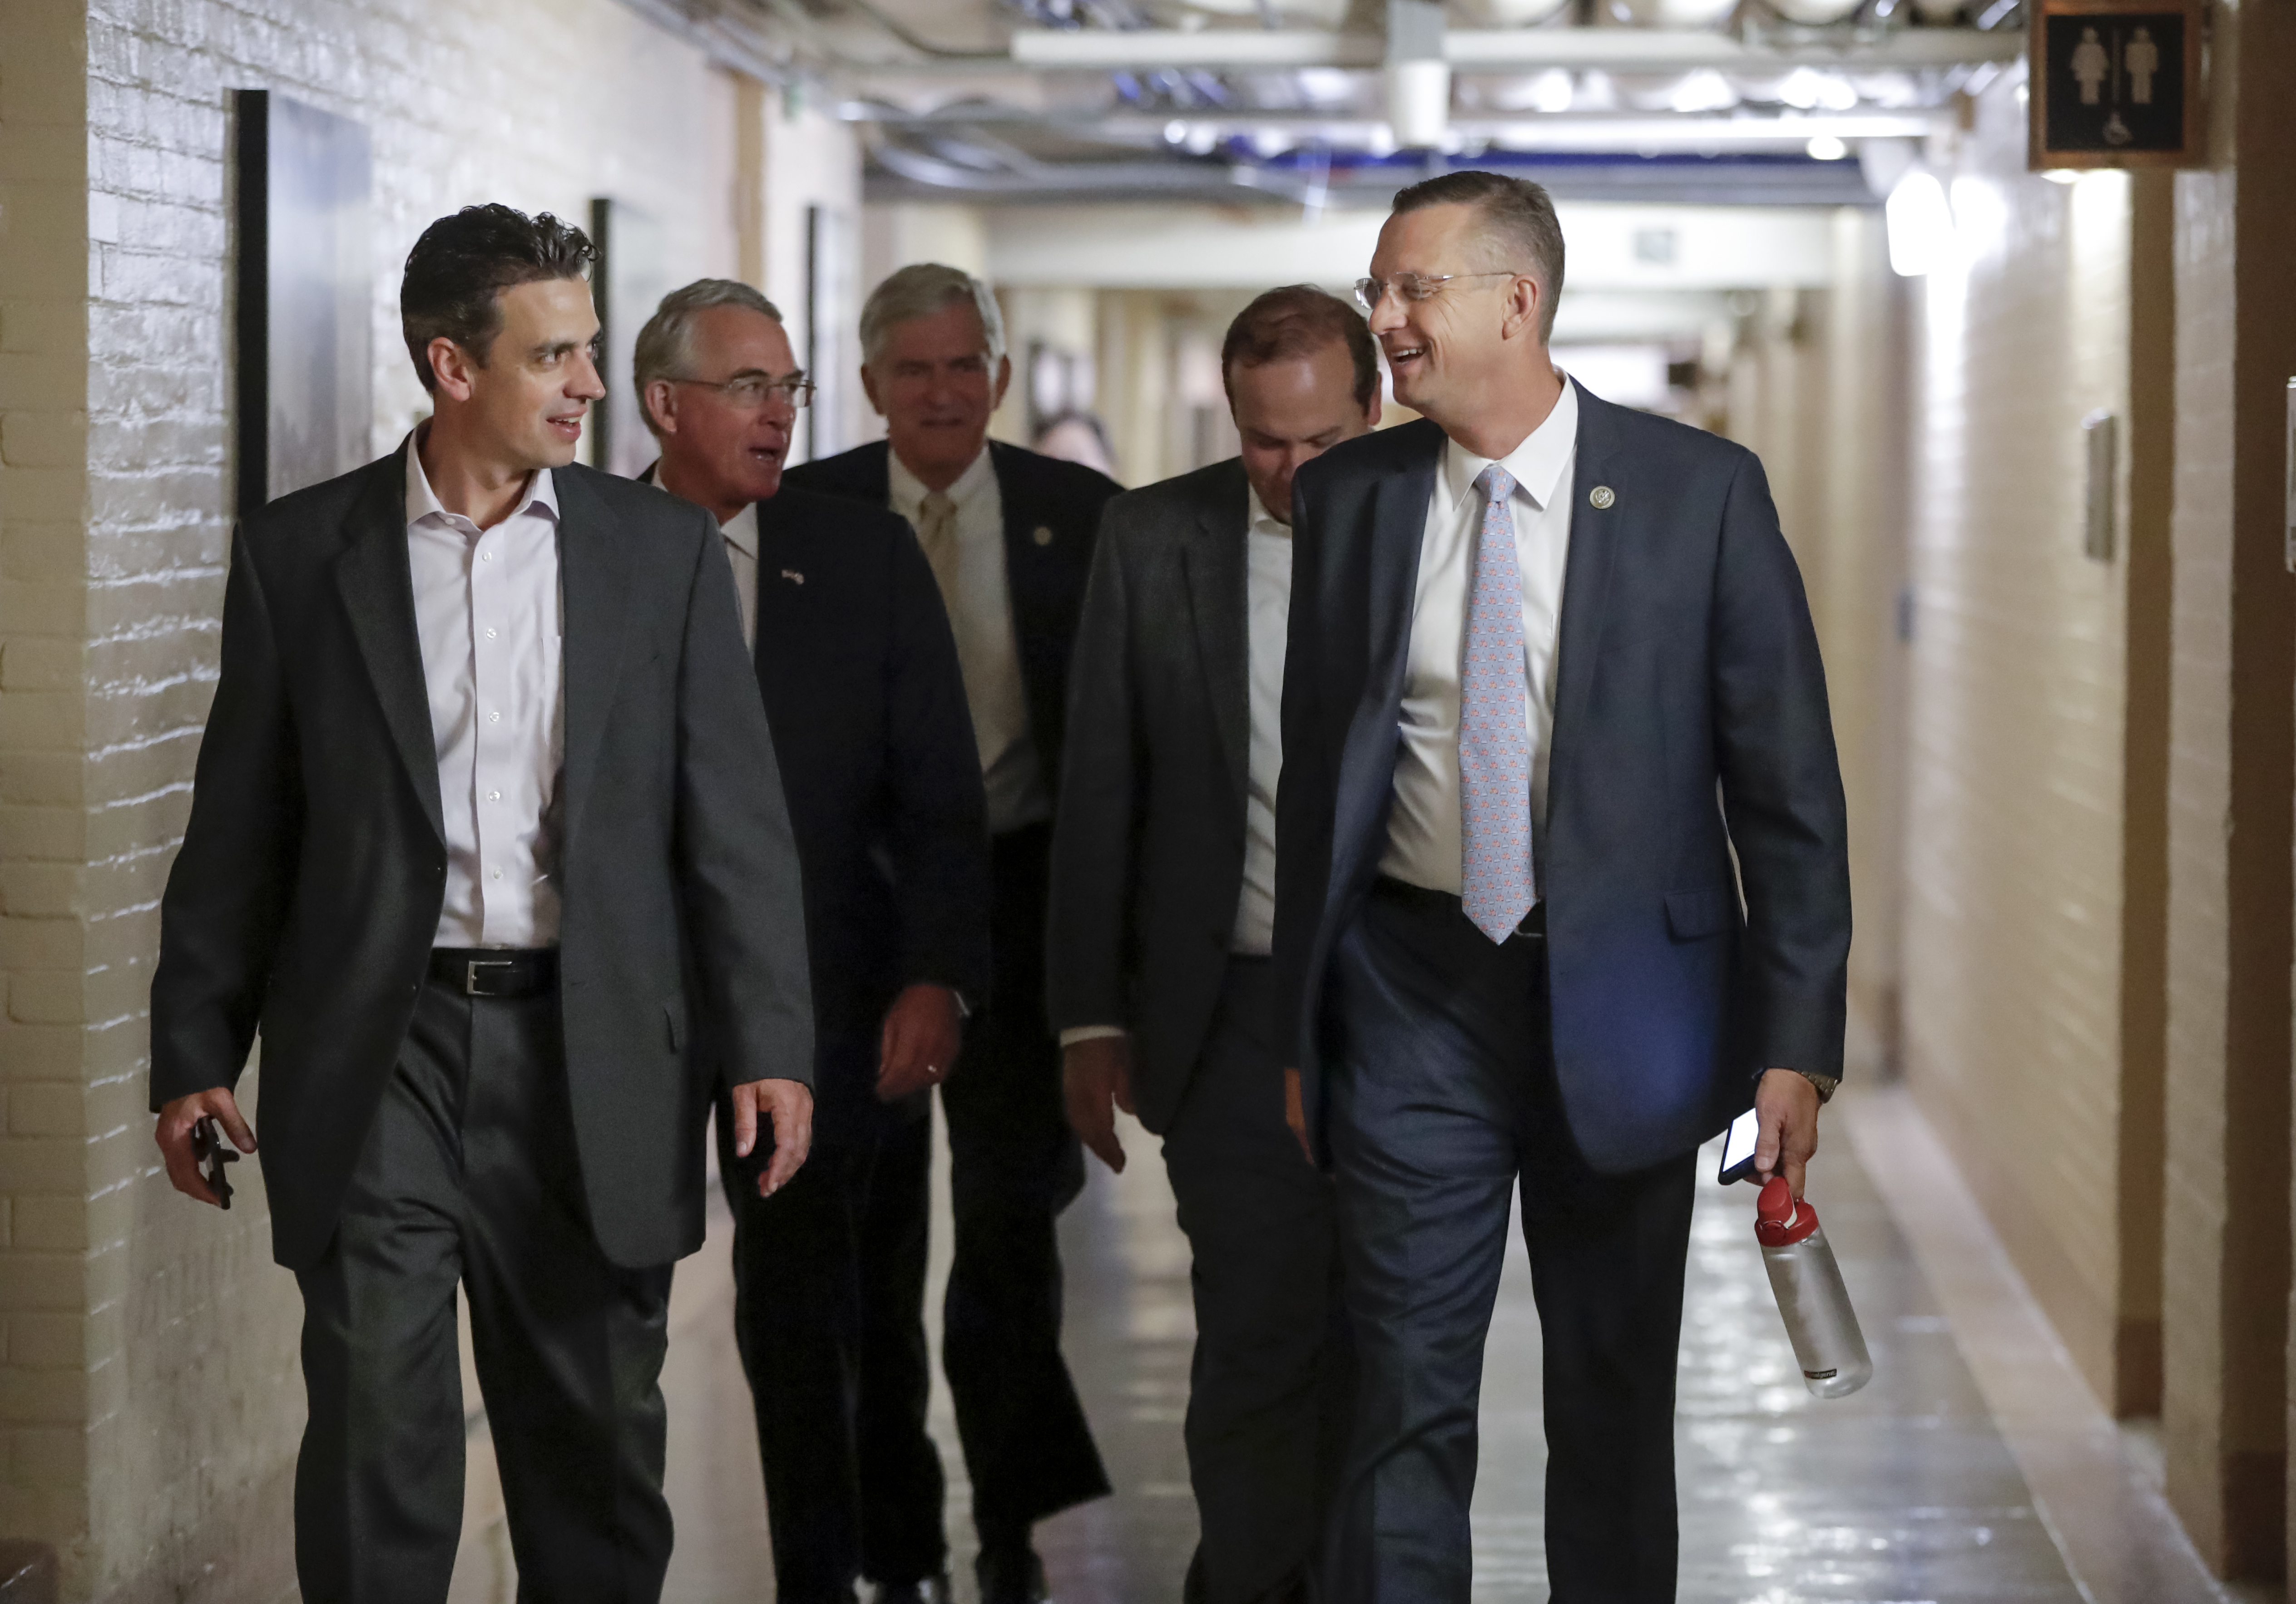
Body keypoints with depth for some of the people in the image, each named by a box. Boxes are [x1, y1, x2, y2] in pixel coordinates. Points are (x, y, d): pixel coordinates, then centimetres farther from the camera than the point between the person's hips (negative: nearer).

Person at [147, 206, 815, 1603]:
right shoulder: (298, 552, 3)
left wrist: (770, 1045, -4)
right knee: (377, 1428, -3)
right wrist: (195, 1050, 3)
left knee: (597, 1437, 9)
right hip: (379, 1055, -1)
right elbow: (240, 828, 6)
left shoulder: (666, 554, 5)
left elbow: (735, 817, 3)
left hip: (590, 1056, 1)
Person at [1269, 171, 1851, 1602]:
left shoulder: (1699, 491, -5)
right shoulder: (1346, 498, 3)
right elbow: (1314, 771, 10)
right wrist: (1299, 1024, 8)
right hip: (1413, 997, 1)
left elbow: (1786, 779, -4)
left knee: (1618, 1402, 10)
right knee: (1409, 1402, -1)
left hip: (1622, 998, -1)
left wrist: (1798, 1039, -8)